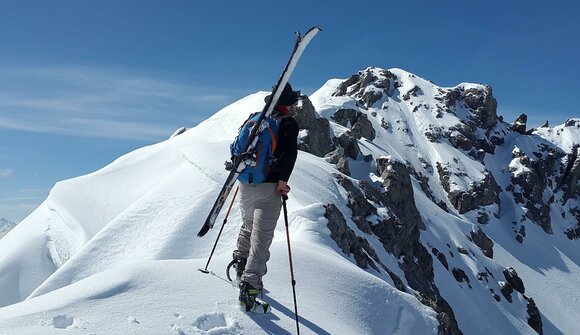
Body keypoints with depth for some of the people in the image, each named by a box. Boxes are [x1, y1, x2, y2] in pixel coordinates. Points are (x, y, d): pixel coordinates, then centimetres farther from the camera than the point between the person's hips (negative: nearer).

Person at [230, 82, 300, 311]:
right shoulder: (288, 123, -6)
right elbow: (290, 152, -21)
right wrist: (283, 180, -16)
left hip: (246, 185, 6)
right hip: (268, 188, -6)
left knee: (248, 225, 29)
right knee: (261, 236, -5)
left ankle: (240, 262, 33)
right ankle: (249, 285, -13)